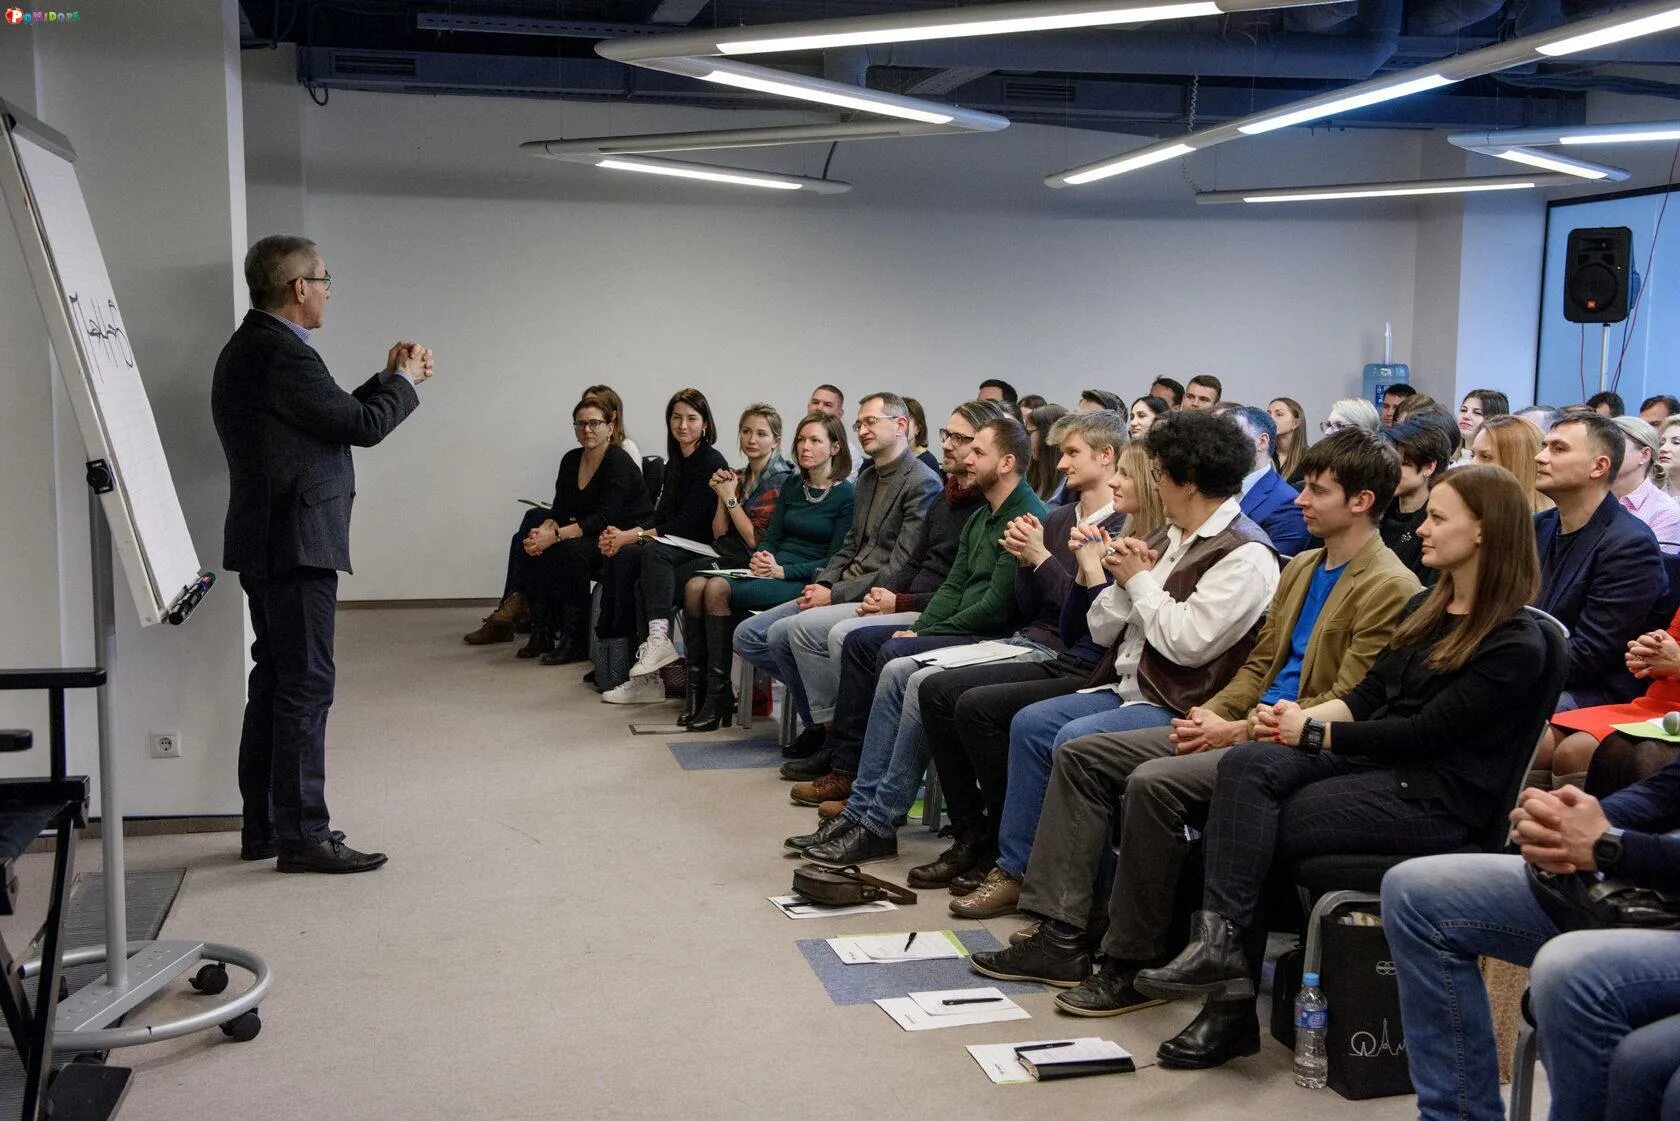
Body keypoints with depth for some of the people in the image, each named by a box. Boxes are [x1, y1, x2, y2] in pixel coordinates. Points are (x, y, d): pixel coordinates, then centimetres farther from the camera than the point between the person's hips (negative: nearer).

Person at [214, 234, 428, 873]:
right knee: (306, 685, -6)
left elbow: (334, 417, 18)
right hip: (295, 541, -11)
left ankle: (263, 825, 21)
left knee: (275, 679, 14)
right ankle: (301, 834, -2)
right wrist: (404, 381, 2)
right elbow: (363, 425, -15)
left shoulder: (251, 347, 15)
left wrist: (387, 379, 16)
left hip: (267, 543, 11)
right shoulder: (281, 353, -18)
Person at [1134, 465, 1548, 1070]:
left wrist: (1317, 734, -13)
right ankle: (1221, 940, -29)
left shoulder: (1514, 641, -9)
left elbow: (1429, 732, -16)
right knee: (1246, 764, -22)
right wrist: (1307, 716, -5)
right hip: (1370, 760, 7)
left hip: (1435, 795, -7)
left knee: (1246, 825, -21)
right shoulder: (1426, 608, 18)